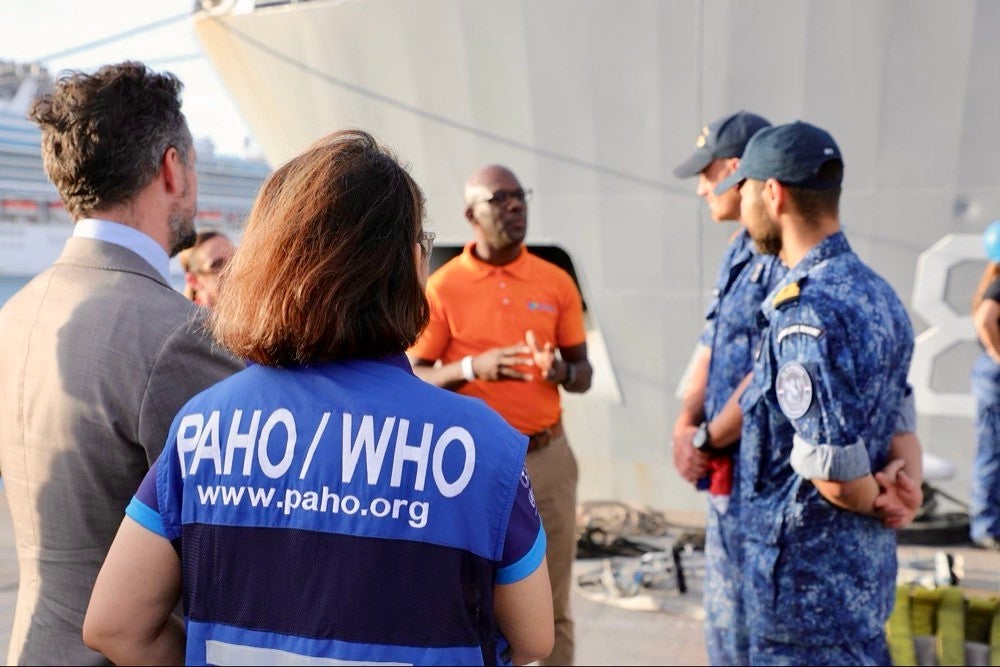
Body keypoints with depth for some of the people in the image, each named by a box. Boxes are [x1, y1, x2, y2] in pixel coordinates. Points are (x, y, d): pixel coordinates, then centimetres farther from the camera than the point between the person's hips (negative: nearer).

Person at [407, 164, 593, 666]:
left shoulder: (556, 282, 5)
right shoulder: (443, 288, -4)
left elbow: (583, 374, 9)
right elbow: (414, 379, -3)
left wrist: (562, 371, -14)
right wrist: (471, 368, -20)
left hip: (548, 455, 3)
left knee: (553, 604, 8)